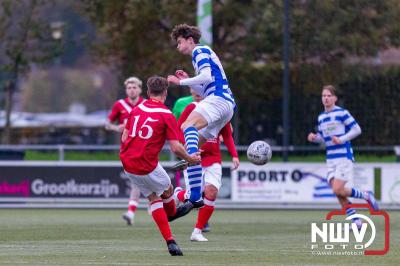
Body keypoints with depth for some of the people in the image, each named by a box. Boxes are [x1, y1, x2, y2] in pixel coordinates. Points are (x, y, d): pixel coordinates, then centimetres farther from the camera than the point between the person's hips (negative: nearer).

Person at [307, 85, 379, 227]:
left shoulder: (342, 113, -7)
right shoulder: (321, 117, 13)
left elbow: (357, 129, -8)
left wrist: (342, 139, -20)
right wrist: (314, 137, 2)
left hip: (344, 156, -7)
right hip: (331, 159, 7)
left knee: (338, 190, -17)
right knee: (339, 194, -1)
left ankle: (366, 196, 6)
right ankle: (356, 222, 8)